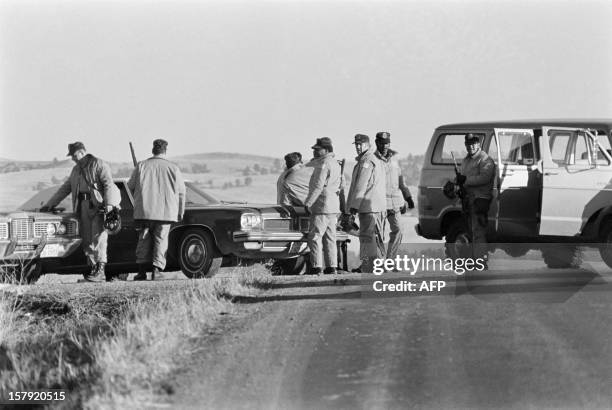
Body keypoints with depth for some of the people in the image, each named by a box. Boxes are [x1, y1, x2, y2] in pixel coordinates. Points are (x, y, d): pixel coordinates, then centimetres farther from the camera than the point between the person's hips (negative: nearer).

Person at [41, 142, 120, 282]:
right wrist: (50, 204, 21)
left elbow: (108, 184, -10)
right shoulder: (76, 169, 23)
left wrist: (109, 204, -23)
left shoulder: (99, 164, -1)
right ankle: (93, 268, 4)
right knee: (86, 238, 2)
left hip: (98, 203, -7)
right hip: (82, 206, 8)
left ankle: (101, 270, -21)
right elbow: (65, 188, 26)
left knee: (98, 236, -15)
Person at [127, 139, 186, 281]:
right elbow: (181, 191, 4)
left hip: (144, 210, 1)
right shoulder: (173, 168, 0)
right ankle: (156, 270, -7)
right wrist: (180, 212, 14)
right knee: (161, 240, 3)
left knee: (144, 240, 10)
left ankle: (142, 271, 4)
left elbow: (131, 186, 5)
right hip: (166, 211, -1)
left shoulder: (142, 166, 0)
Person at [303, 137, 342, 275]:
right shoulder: (335, 164, 18)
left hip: (322, 206, -10)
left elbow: (318, 186, -19)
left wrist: (308, 202, -15)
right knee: (329, 238, 12)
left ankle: (317, 267, -12)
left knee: (315, 236, -8)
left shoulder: (323, 164, -13)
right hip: (333, 206, 10)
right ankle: (332, 266, 12)